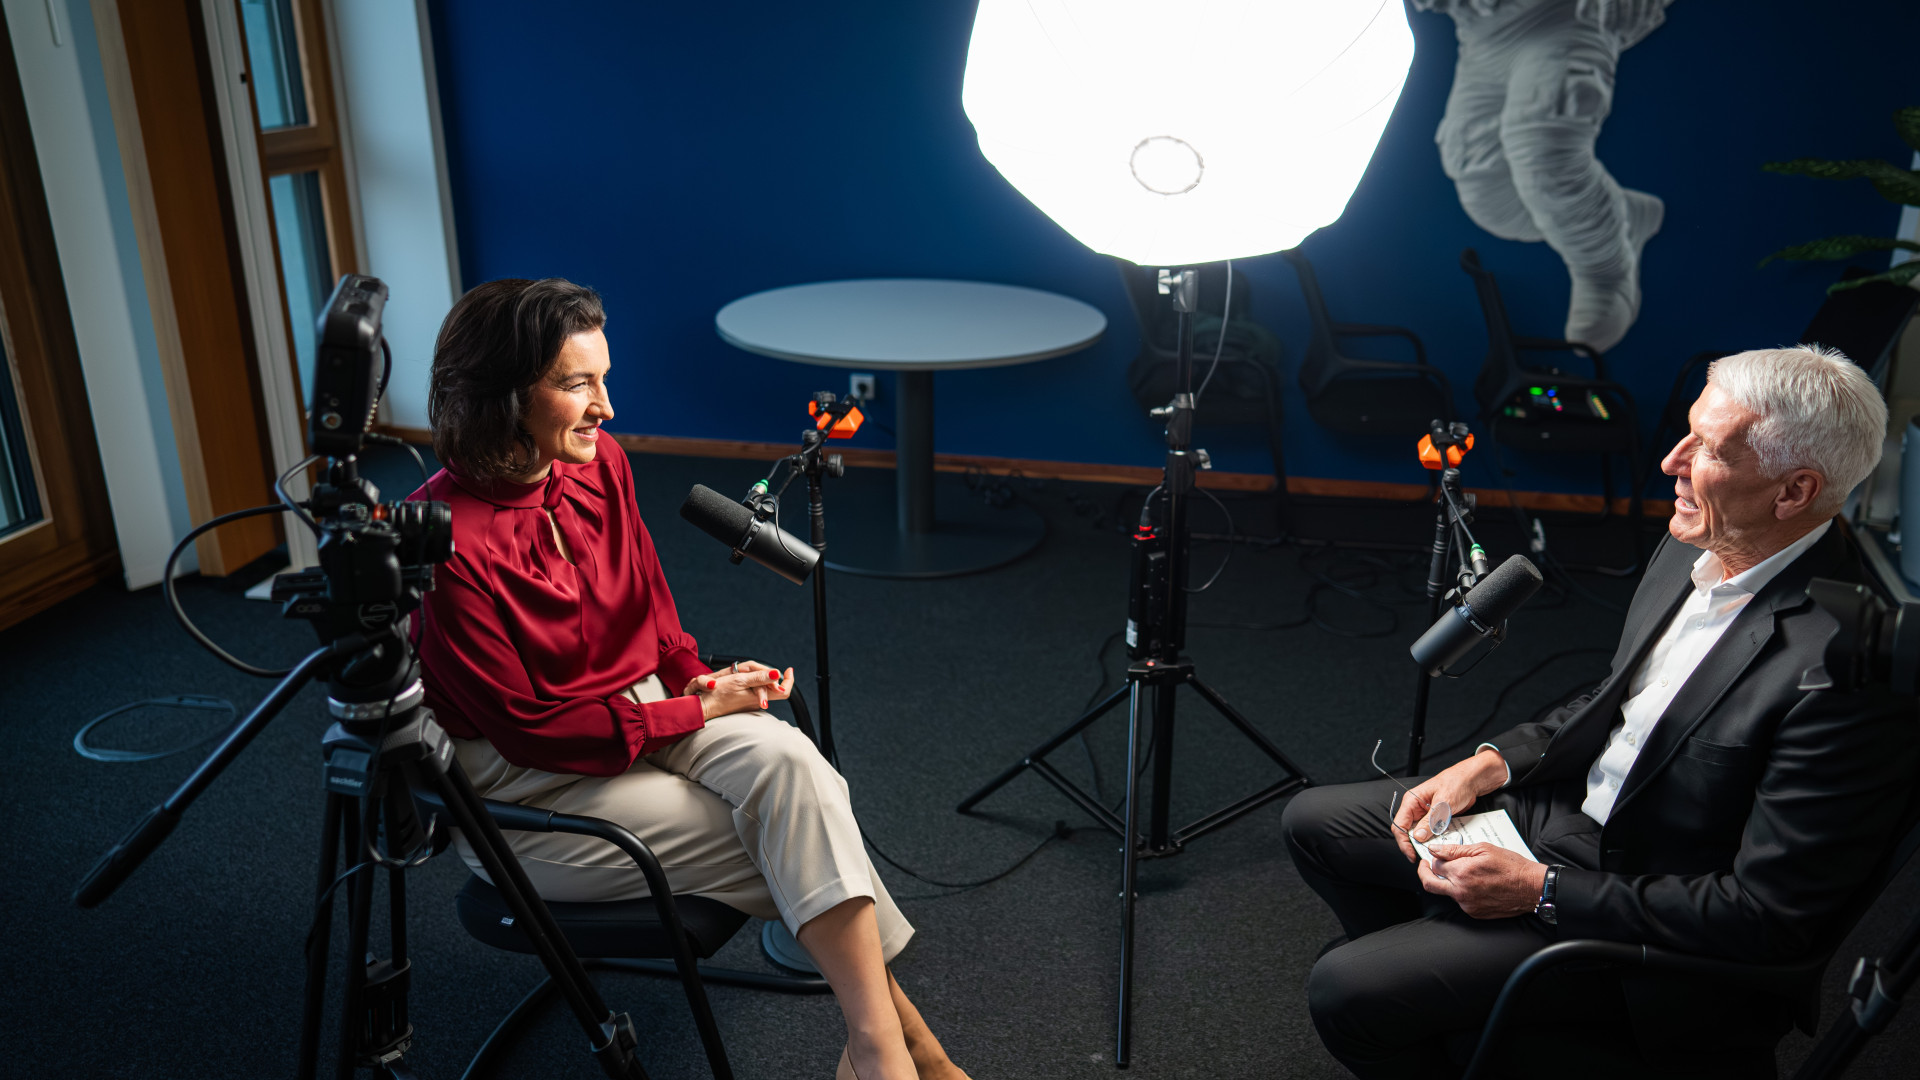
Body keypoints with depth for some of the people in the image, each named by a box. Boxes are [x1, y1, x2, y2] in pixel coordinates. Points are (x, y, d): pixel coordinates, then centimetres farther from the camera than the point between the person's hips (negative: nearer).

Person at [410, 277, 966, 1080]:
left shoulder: (599, 466, -2)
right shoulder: (444, 544, -23)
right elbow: (526, 728, -18)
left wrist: (699, 679, -8)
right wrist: (697, 712, -16)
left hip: (642, 707, 5)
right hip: (519, 785, -5)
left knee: (786, 760, -25)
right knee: (796, 850, -19)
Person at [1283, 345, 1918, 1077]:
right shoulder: (1695, 546, -3)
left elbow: (1767, 917, -25)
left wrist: (1543, 891, -21)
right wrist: (1492, 763, -1)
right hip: (1572, 809, 8)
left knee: (1345, 990, -18)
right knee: (1314, 824, 10)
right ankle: (1425, 996, 30)